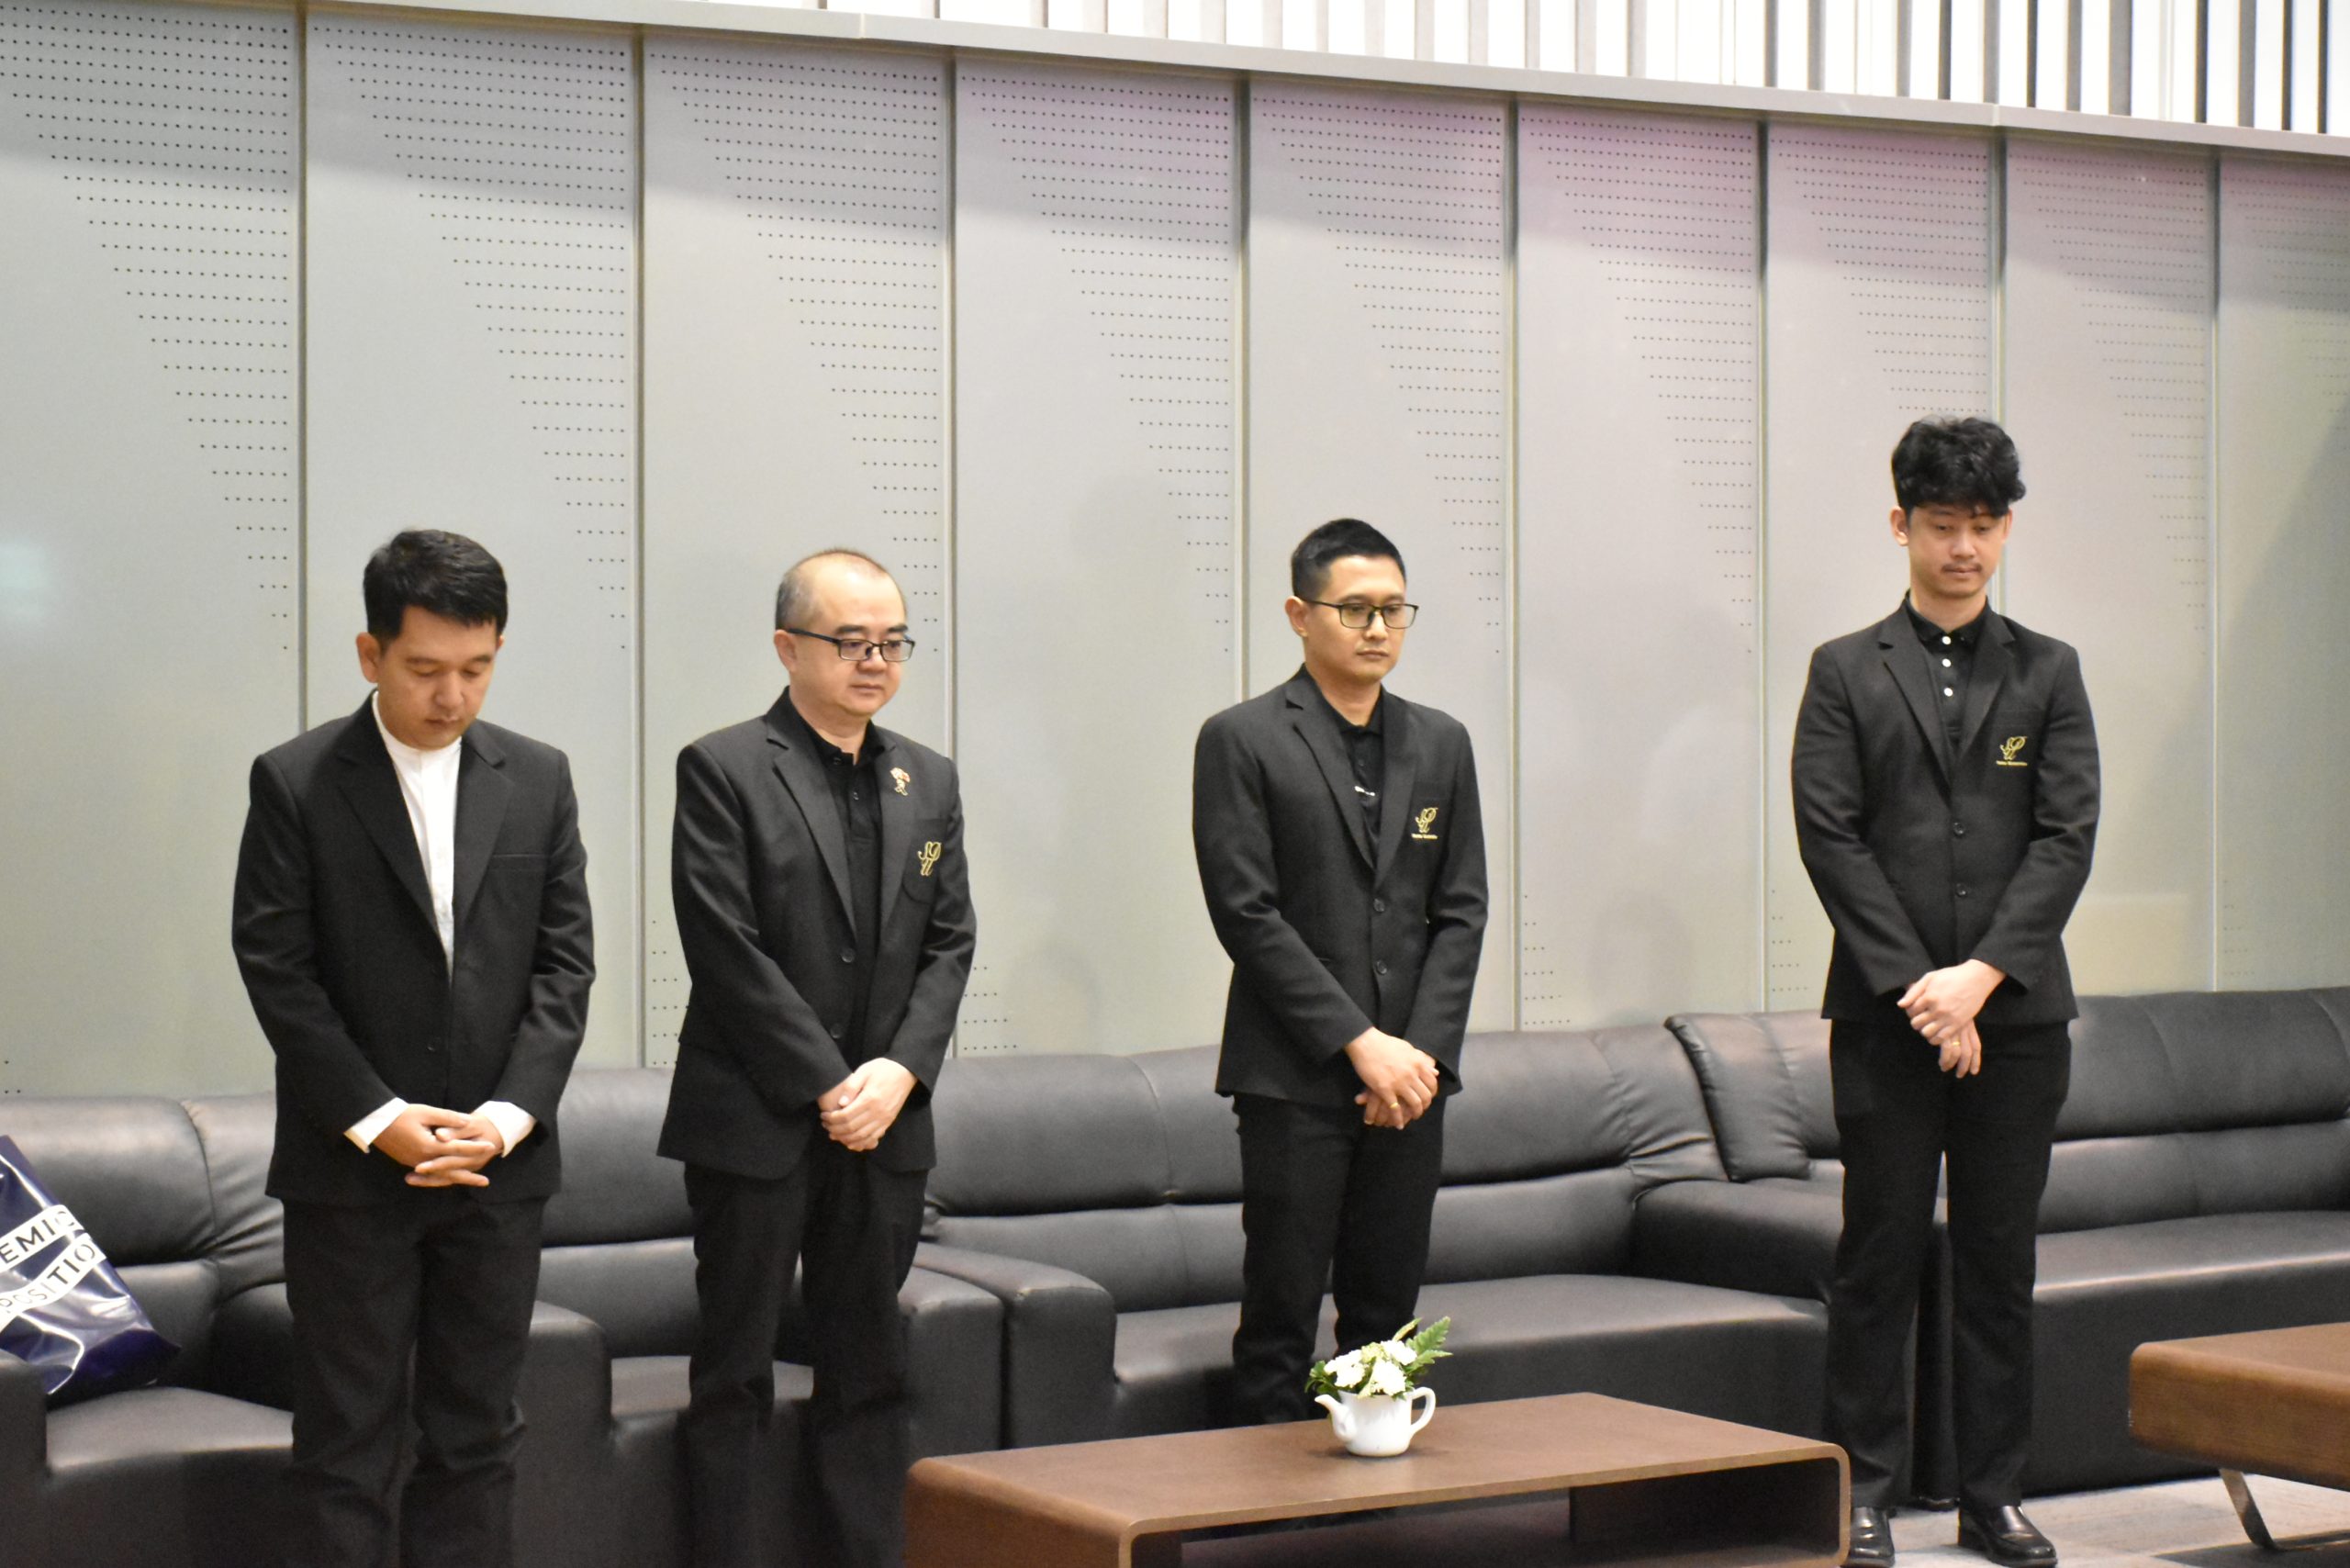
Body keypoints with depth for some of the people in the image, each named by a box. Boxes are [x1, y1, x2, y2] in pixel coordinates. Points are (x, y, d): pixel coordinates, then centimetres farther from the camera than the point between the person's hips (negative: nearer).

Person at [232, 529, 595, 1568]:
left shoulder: (538, 781, 6)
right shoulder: (294, 783, -3)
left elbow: (564, 963, 4)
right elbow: (276, 969, -7)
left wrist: (509, 1115, -9)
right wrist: (377, 1121, -14)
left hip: (497, 1165, 3)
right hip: (349, 1169, -3)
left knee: (476, 1437, 7)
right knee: (347, 1442, 0)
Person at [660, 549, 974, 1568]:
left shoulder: (928, 782, 12)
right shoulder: (723, 771, -6)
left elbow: (949, 944, 9)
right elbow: (728, 951, -12)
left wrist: (899, 1073, -6)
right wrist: (826, 1084, -13)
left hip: (885, 1122, 5)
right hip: (755, 1121, -5)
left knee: (868, 1370, 10)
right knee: (735, 1372, 2)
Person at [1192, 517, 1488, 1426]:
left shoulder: (1440, 745, 13)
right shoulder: (1242, 741, -2)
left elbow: (1461, 912, 10)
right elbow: (1247, 913, -8)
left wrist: (1422, 1051, -4)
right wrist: (1360, 1043, -13)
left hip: (1408, 1074, 4)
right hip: (1293, 1077, -4)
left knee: (1387, 1310, 7)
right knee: (1280, 1317, -2)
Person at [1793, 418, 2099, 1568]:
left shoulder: (2048, 674, 9)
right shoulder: (1847, 673, 5)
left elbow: (2067, 836, 1)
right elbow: (1830, 837, -3)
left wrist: (1984, 975, -12)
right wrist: (1914, 983, -12)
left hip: (2018, 1011, 2)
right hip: (1885, 1014, -1)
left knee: (2001, 1260, 6)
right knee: (1879, 1258, 1)